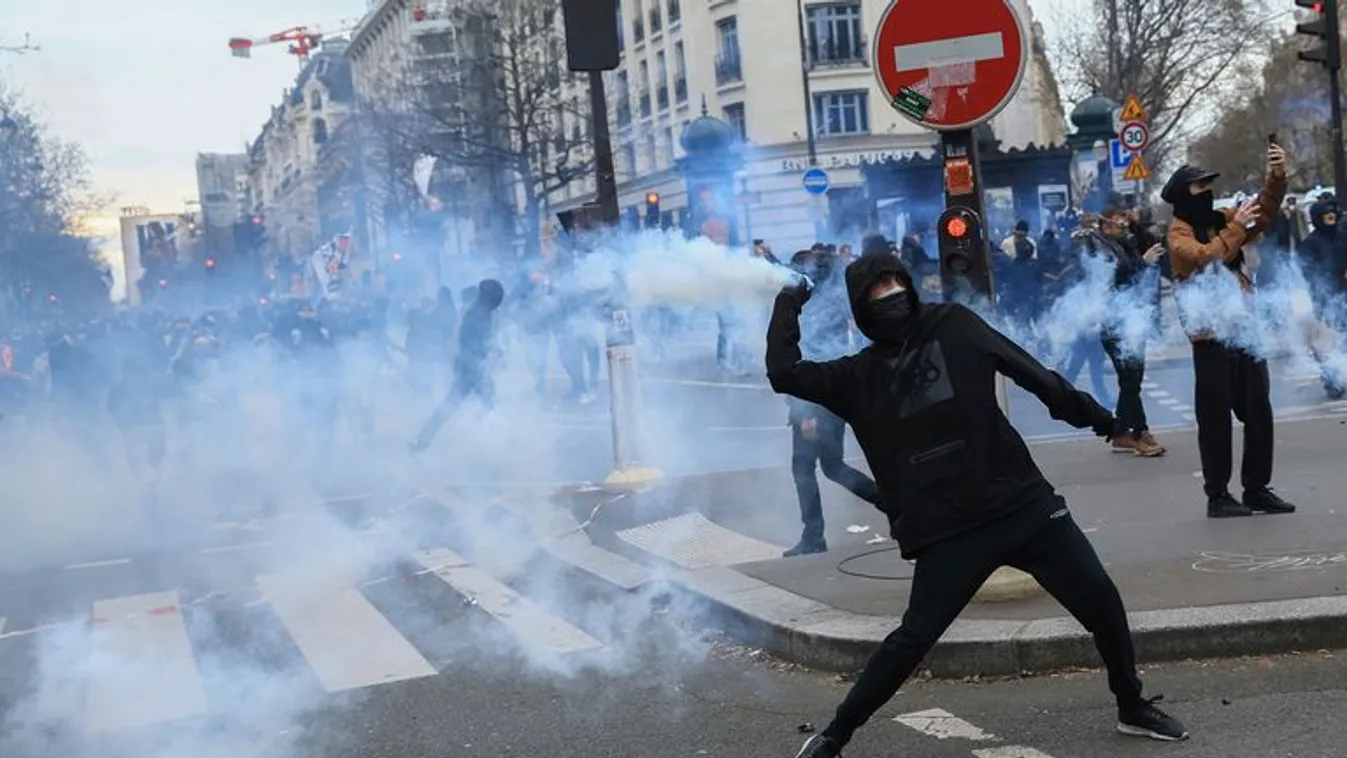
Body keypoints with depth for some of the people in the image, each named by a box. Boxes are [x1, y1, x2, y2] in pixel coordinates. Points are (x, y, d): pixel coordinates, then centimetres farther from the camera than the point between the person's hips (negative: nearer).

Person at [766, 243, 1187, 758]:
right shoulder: (858, 377, 5)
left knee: (1101, 601, 3)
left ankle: (1133, 708, 26)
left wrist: (1085, 411, 1)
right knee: (914, 638, -8)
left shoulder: (953, 326, 6)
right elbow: (784, 374, -3)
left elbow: (1025, 368, 6)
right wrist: (787, 307, 6)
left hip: (1023, 503, 2)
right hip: (946, 531, -2)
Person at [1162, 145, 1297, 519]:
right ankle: (1217, 495, 3)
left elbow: (1263, 212, 6)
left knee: (1259, 413, 8)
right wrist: (1236, 227, -18)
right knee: (1215, 417, -2)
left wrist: (1277, 177, -9)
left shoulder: (1221, 219, 12)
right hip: (1211, 337, -7)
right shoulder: (1179, 234, -7)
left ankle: (1258, 488, 16)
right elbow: (1207, 258, -24)